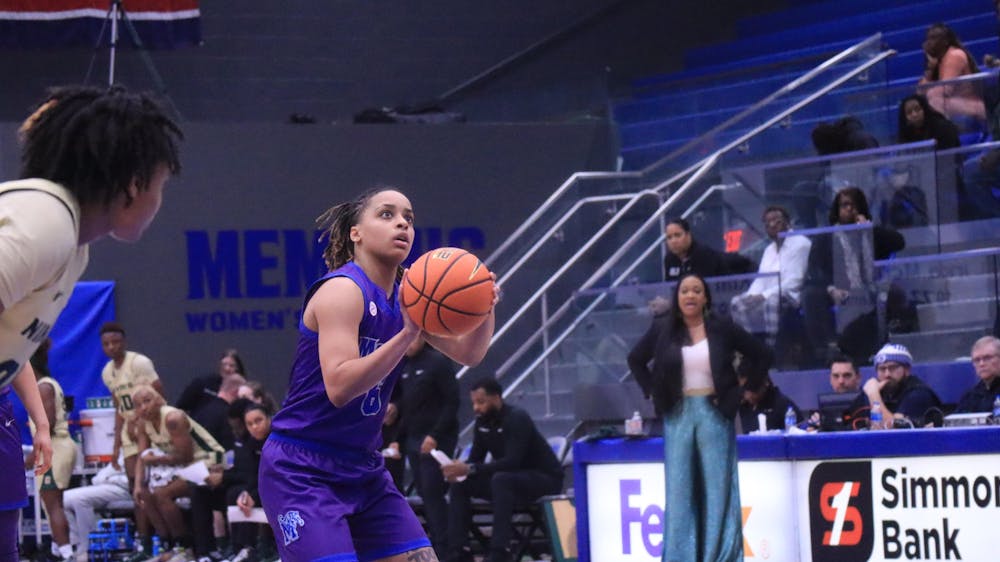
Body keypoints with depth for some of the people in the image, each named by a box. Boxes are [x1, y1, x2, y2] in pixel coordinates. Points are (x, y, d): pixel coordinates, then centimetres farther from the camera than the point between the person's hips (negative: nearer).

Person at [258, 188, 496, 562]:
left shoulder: (406, 296, 6)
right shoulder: (342, 291, -16)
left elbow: (468, 354, 11)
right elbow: (339, 387, -27)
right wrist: (407, 334, -33)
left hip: (362, 470, 8)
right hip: (302, 471, -8)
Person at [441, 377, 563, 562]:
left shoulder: (517, 418, -21)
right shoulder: (482, 422, 2)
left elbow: (512, 462, -32)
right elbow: (475, 458, 3)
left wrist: (470, 469, -38)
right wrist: (459, 469, -22)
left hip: (544, 478, -8)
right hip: (510, 478, 8)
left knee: (501, 479, -37)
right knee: (460, 484, -7)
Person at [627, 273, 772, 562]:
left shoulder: (722, 328, 1)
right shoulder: (662, 329, 4)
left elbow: (761, 355, 8)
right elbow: (636, 359, 19)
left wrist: (744, 389, 4)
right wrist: (652, 392, 10)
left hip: (714, 413, -1)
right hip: (678, 415, 1)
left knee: (718, 485, -2)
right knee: (679, 487, 1)